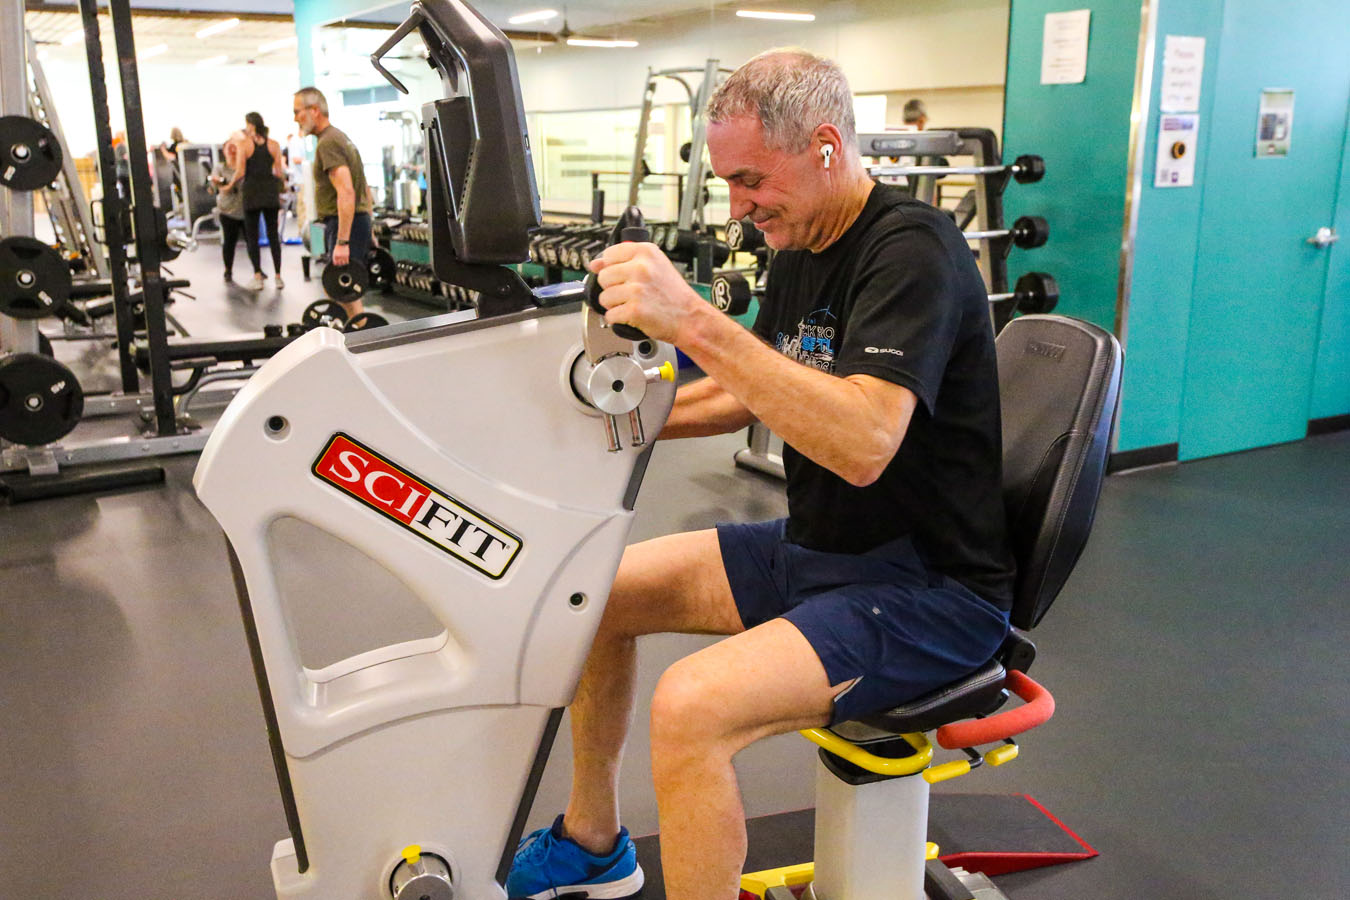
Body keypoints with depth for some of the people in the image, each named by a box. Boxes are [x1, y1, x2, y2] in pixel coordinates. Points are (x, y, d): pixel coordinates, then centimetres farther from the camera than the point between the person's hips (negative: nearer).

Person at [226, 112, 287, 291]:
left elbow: (241, 172, -9)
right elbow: (279, 172, -1)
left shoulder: (244, 144, -5)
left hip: (252, 192, -2)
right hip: (270, 192, 3)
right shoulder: (273, 144, 3)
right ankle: (278, 276, 4)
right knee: (273, 235, 8)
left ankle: (258, 277, 2)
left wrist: (230, 186, 6)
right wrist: (282, 188, 16)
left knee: (251, 236, 6)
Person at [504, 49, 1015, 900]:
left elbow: (863, 443, -35)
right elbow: (746, 392, 20)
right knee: (602, 589, 9)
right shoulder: (801, 249, 8)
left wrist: (693, 320, -39)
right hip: (813, 547, 9)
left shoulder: (913, 248, -20)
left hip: (930, 585, -9)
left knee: (692, 706, -29)